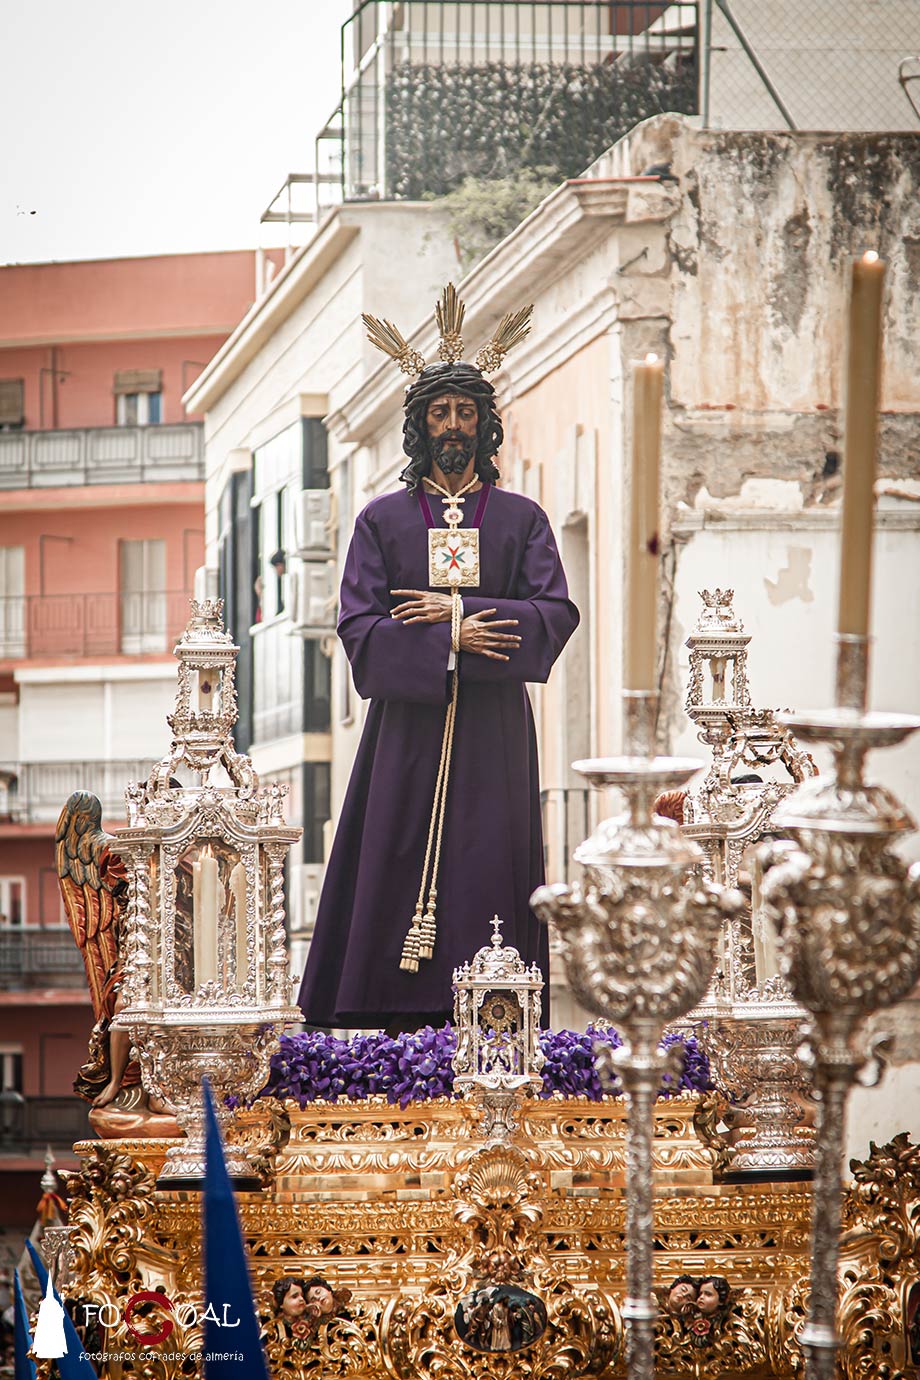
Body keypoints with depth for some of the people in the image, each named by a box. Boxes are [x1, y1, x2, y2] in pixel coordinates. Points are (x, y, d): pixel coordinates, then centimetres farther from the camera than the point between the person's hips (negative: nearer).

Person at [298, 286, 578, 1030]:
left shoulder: (521, 518, 8)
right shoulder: (383, 520, 7)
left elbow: (557, 614, -3)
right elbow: (359, 626, -2)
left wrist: (454, 610, -10)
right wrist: (449, 641, -13)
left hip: (494, 723, 0)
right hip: (408, 723, 0)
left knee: (490, 869, -4)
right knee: (401, 870, -4)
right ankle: (406, 1039, -2)